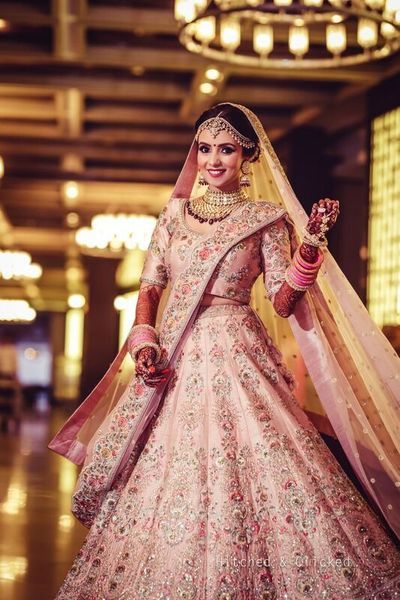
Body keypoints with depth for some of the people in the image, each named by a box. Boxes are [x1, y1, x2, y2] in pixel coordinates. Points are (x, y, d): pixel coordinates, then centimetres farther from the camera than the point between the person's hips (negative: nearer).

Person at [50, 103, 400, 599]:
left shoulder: (267, 218, 3)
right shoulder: (175, 214, 13)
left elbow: (283, 303, -1)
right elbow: (149, 285, 12)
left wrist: (311, 246, -14)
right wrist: (144, 343, -4)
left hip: (235, 357, -3)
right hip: (174, 356, 3)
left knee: (256, 467, -12)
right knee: (164, 476, 3)